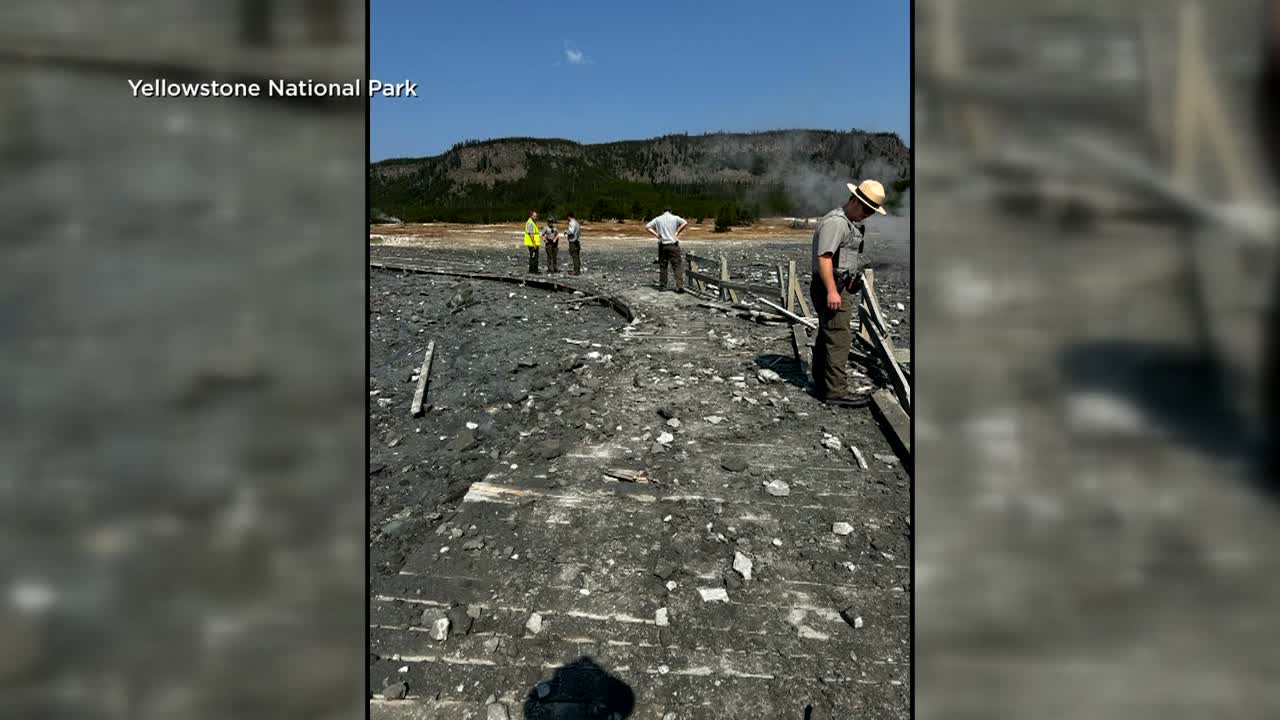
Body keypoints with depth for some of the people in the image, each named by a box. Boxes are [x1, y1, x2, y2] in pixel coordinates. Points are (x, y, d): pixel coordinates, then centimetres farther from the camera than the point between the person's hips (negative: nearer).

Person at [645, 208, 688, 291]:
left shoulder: (658, 219, 8)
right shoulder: (675, 218, 2)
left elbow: (647, 226, 4)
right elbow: (685, 223, -13)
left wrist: (656, 235, 0)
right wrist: (677, 232, -7)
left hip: (662, 245, 2)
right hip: (673, 245, -2)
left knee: (662, 266, 10)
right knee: (676, 266, -1)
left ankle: (662, 286, 11)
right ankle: (680, 286, -10)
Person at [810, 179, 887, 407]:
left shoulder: (849, 223, 20)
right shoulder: (835, 222, -16)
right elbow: (824, 257, -24)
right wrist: (831, 291, -29)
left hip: (840, 289, 11)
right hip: (833, 289, -11)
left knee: (826, 337, 16)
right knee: (839, 339, -12)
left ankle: (822, 384, 25)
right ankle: (836, 392, -10)